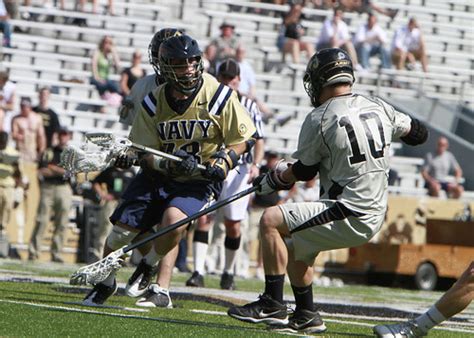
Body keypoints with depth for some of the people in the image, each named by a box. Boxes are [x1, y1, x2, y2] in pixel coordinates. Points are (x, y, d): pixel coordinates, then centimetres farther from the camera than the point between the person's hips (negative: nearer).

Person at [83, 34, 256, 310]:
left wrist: (224, 160, -21)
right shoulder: (153, 103, -8)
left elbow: (244, 139, -3)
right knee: (122, 230, -4)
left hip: (200, 181, -2)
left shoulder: (219, 96, -14)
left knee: (173, 222, -30)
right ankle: (105, 283, 26)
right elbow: (145, 155, -7)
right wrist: (171, 163, -27)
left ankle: (148, 269, 1)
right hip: (159, 176, 3)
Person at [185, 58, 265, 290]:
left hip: (238, 168, 0)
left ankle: (228, 272, 18)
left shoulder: (248, 105, 4)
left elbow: (258, 140, 6)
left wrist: (256, 164, -9)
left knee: (233, 223, 1)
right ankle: (198, 272, -14)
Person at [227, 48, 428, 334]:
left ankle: (272, 304, -9)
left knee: (271, 221, -9)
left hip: (348, 218, -8)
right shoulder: (378, 108, 7)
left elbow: (304, 171, 0)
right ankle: (306, 317, 28)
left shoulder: (319, 119, -11)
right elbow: (418, 134, 20)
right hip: (375, 216, 8)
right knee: (295, 246, 23)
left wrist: (273, 180, 18)